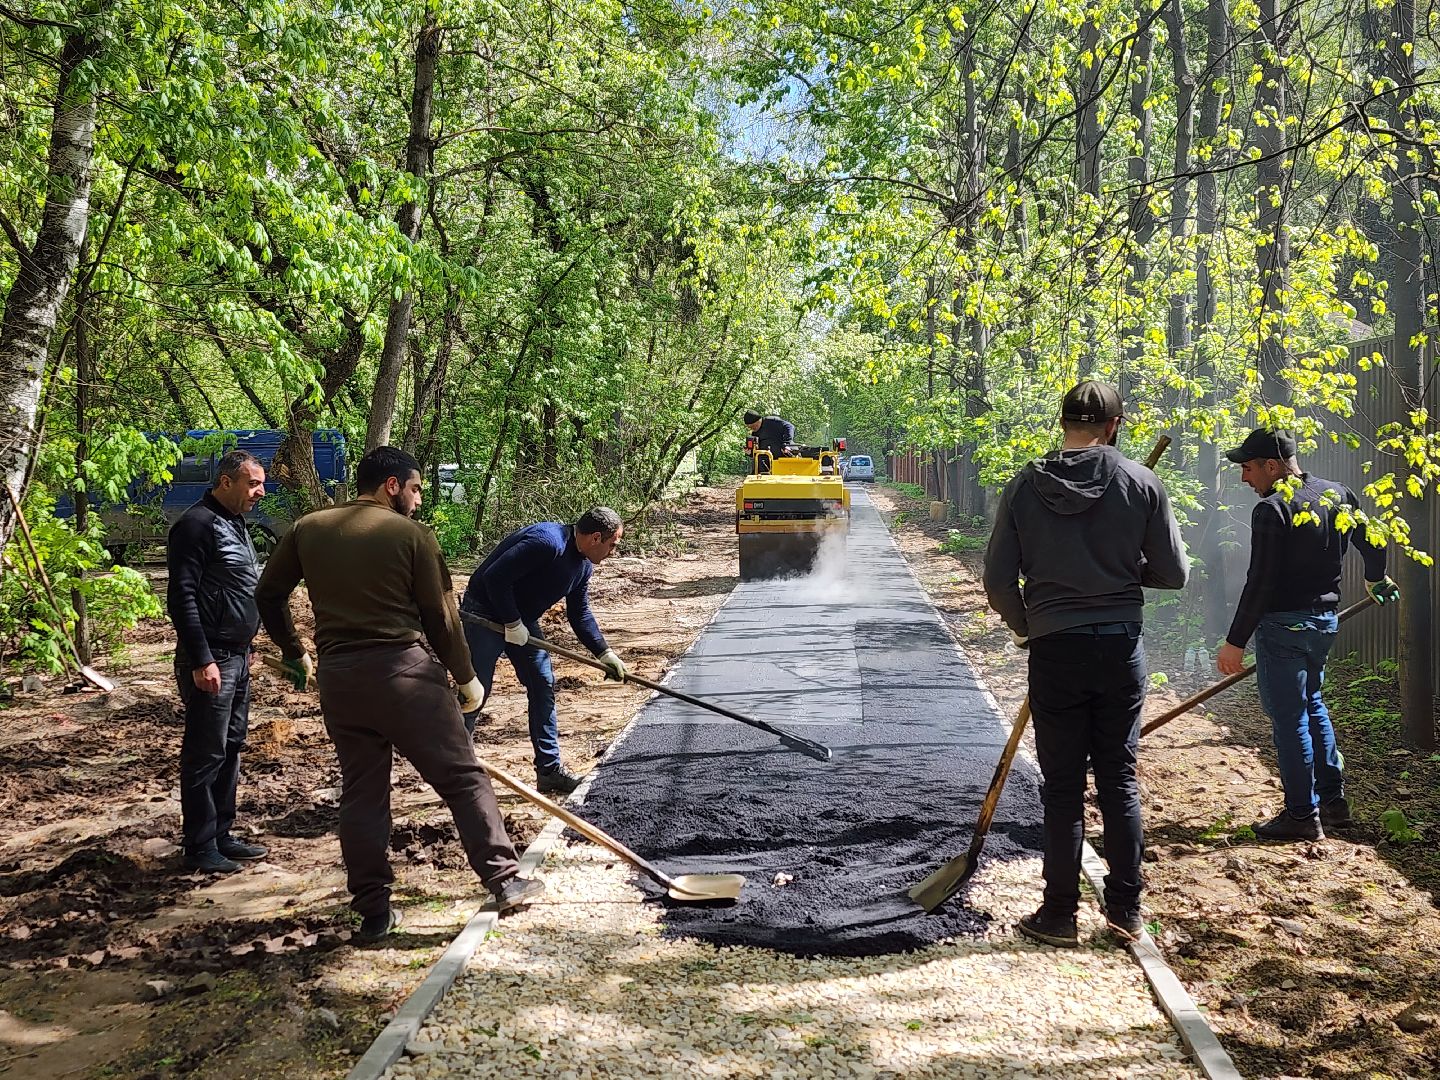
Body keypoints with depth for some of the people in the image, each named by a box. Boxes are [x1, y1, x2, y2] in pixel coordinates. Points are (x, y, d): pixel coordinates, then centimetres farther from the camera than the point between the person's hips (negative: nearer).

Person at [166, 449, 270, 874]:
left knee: (231, 747, 14)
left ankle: (221, 835, 23)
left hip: (237, 658, 10)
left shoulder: (234, 524, 15)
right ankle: (199, 848, 4)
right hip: (210, 660, -10)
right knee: (206, 754, -3)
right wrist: (201, 660, -22)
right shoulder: (197, 525, -14)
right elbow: (182, 597, -19)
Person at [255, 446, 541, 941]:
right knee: (462, 777, 5)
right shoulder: (412, 535, -4)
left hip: (337, 677, 4)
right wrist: (466, 677, 10)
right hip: (404, 669, -4)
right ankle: (505, 880, 7)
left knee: (361, 793, 12)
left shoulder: (307, 529, 8)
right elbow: (441, 616, -2)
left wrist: (293, 653, 27)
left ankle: (374, 911, 14)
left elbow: (268, 595, 14)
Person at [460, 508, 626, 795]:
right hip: (486, 614, -9)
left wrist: (604, 653, 3)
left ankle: (549, 769, 12)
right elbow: (495, 577, -32)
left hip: (522, 621, 9)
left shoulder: (583, 565, 1)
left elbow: (580, 615, 12)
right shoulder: (547, 542, -29)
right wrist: (512, 624, -24)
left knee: (543, 687, 5)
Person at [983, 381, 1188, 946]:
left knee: (1062, 787, 8)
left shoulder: (1026, 486, -4)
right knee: (1120, 780, 12)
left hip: (1055, 650, -1)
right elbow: (1174, 573, 0)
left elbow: (998, 581, -3)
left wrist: (1024, 627, 15)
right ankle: (1125, 911, 19)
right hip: (1121, 648, 1)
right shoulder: (1141, 483, -5)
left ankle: (1059, 915, 14)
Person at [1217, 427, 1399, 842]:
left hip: (1283, 624, -8)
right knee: (1311, 703, 23)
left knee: (1288, 718, 0)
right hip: (1326, 620, 8)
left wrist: (1235, 642, -16)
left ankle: (1302, 815, 5)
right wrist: (1376, 578, 40)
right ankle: (1333, 800, 25)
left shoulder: (1272, 509, -17)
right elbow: (1372, 543, 19)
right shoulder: (1339, 495, 6)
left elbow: (1260, 584, -20)